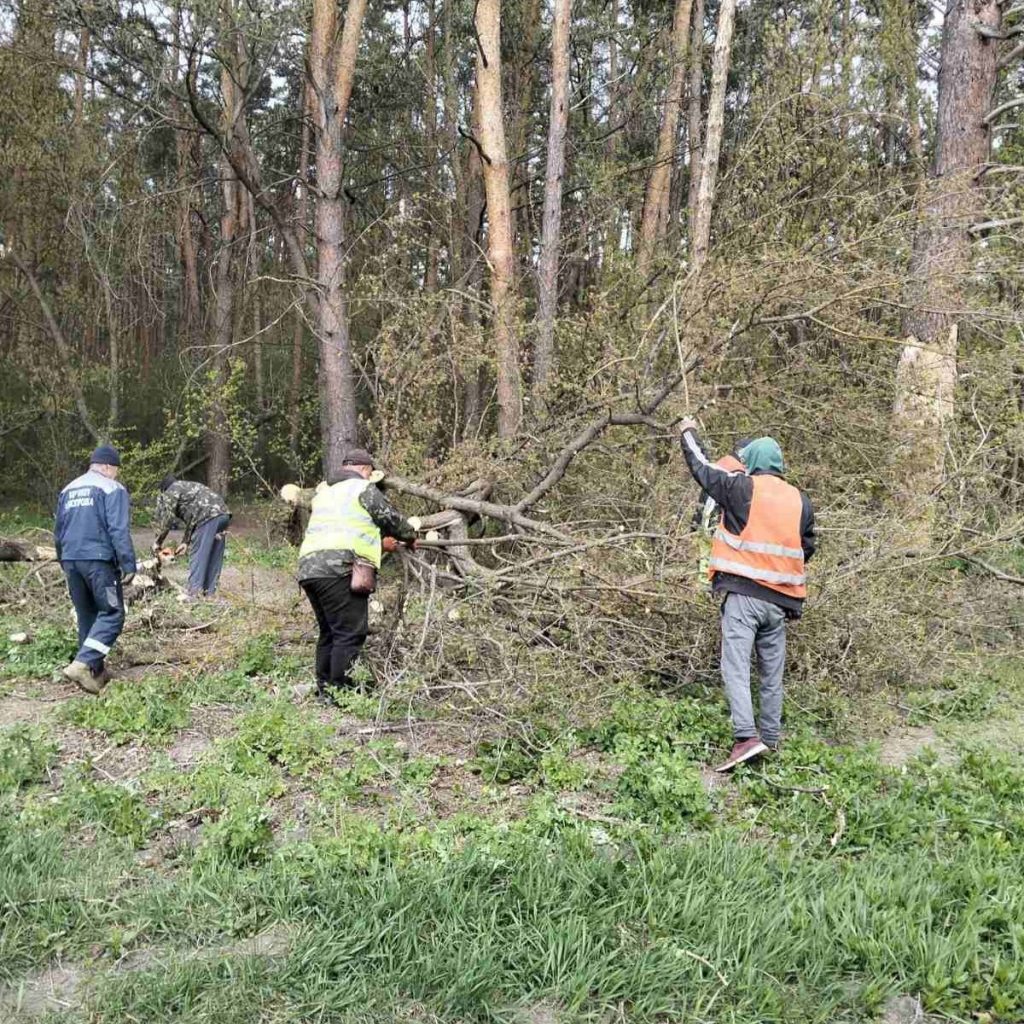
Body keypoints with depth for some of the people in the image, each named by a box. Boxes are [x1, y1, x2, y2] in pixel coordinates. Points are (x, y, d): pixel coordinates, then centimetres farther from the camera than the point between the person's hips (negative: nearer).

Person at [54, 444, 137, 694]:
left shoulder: (68, 490, 18)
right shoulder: (112, 489, -4)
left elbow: (58, 532, 24)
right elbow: (119, 531, -14)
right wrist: (128, 565, -13)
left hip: (71, 560, 7)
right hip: (99, 560, -7)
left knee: (86, 617, 14)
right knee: (112, 614, -3)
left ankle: (96, 672, 17)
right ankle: (82, 664, -18)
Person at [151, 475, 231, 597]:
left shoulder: (171, 491, 11)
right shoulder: (189, 488, 35)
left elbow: (167, 519, 4)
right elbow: (191, 519, 33)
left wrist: (158, 541, 14)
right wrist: (186, 542, 32)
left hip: (208, 516, -8)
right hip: (223, 513, 8)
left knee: (197, 555, -3)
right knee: (214, 557, 12)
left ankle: (193, 593, -5)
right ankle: (209, 592, 15)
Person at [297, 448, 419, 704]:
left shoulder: (323, 491, 27)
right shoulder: (363, 489, 3)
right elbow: (392, 517, 9)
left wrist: (378, 542, 37)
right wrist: (410, 537, 28)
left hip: (309, 567, 8)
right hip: (339, 569, -8)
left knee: (329, 632, 16)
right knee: (350, 633, -6)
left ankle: (324, 691, 18)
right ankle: (341, 693, -9)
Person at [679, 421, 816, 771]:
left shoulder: (741, 488, -3)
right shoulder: (800, 500, 10)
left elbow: (702, 468, 11)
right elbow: (806, 549, 19)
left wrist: (689, 433, 29)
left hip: (743, 594, -5)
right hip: (780, 600, 5)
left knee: (735, 666, -8)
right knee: (772, 673, 13)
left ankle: (747, 737, -21)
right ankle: (770, 741, 20)